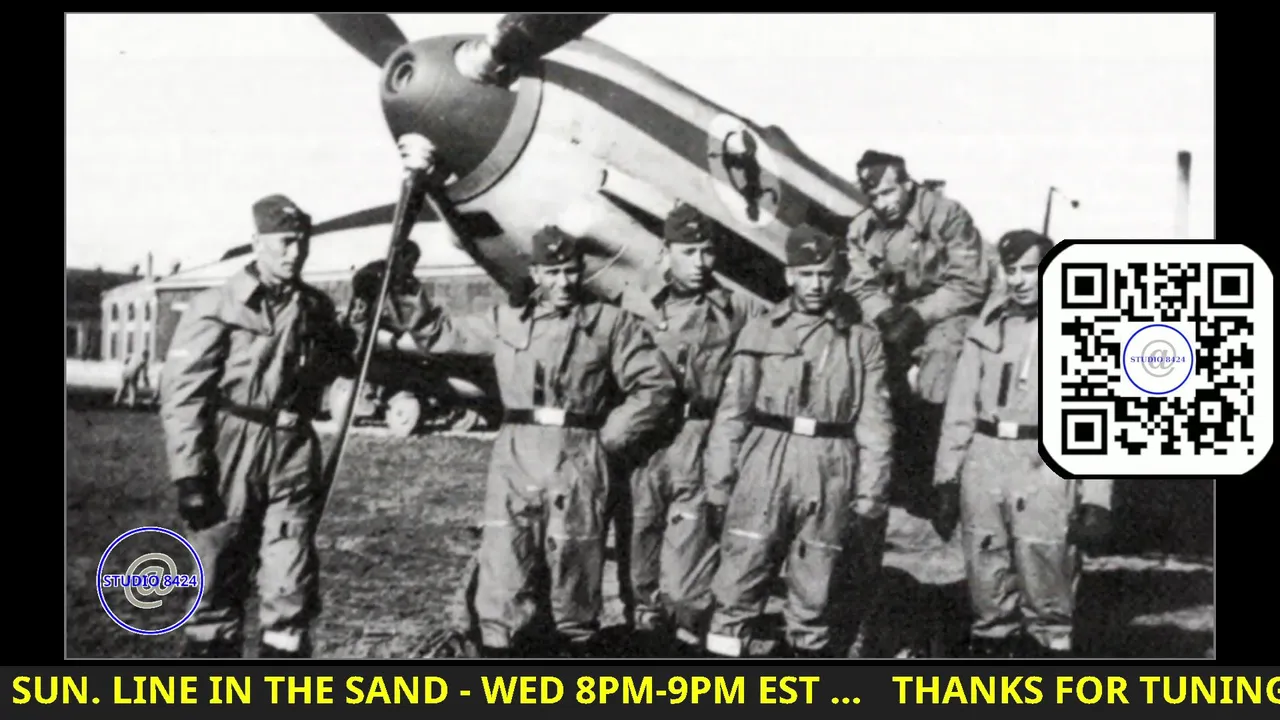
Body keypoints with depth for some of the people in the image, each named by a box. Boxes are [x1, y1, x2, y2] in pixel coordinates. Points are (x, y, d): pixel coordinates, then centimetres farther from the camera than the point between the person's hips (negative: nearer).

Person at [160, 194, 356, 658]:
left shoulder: (316, 308, 9)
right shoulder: (216, 308, -6)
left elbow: (345, 362, 23)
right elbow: (182, 395, -9)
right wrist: (189, 476, -15)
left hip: (293, 459, 4)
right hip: (230, 459, -4)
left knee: (292, 589, 2)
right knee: (218, 585, 6)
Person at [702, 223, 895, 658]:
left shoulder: (862, 340, 7)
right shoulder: (760, 333, 9)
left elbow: (874, 423, 4)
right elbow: (733, 410, 7)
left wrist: (871, 493, -2)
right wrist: (719, 476, 0)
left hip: (831, 474, 0)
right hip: (764, 465, 0)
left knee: (816, 596, 7)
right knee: (739, 584, -3)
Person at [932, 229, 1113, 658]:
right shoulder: (987, 330, 9)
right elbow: (960, 412, 12)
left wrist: (1096, 501, -7)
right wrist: (947, 481, 7)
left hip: (1046, 468, -4)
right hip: (983, 467, 4)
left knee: (1046, 599, -1)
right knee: (988, 594, 11)